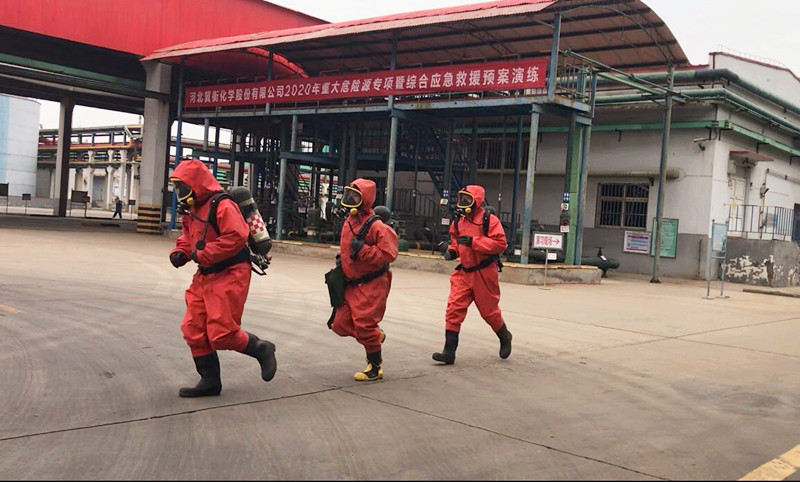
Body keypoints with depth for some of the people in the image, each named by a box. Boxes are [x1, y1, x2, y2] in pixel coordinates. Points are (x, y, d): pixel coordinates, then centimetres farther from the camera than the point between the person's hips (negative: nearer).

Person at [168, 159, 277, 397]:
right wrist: (180, 252, 2)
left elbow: (236, 238, -27)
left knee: (222, 333, -11)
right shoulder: (191, 211, 13)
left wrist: (202, 254, -23)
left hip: (229, 275, -10)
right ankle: (210, 381, 18)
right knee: (194, 330, 7)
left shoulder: (222, 206, -17)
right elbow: (187, 237, 24)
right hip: (205, 276, 10)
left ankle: (261, 349, 14)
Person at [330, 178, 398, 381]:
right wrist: (342, 258, 10)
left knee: (365, 326, -5)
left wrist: (363, 250, -26)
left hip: (372, 285, -8)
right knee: (340, 324, 8)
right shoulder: (349, 222, 7)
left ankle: (375, 368, 14)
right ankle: (376, 335, 32)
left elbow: (389, 254, -23)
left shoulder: (376, 226, -18)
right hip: (351, 284, 8)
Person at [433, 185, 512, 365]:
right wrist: (452, 250, 4)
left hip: (484, 273, -5)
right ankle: (449, 352, -4)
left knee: (489, 310, 9)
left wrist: (473, 241, -25)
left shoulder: (489, 220, -12)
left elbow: (501, 243, -21)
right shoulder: (458, 221, 8)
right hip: (464, 273, 5)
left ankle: (505, 337, 39)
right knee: (454, 308, -6)